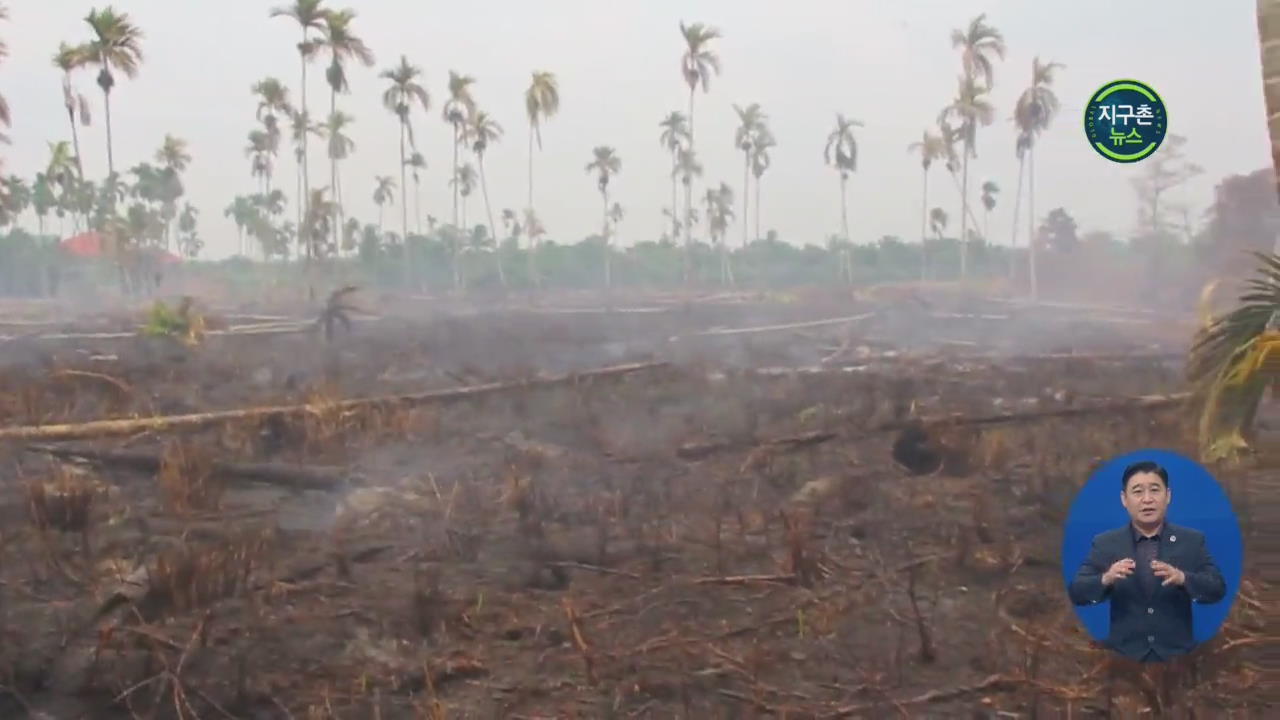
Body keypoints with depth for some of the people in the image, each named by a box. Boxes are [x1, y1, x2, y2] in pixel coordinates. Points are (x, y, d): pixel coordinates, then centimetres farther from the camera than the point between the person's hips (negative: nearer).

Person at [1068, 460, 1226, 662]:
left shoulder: (1192, 541, 4)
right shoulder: (1105, 543, 2)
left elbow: (1217, 590, -4)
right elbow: (1076, 593, -4)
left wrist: (1182, 578, -24)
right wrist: (1105, 579, -24)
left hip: (1176, 656, 0)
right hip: (1124, 656, 0)